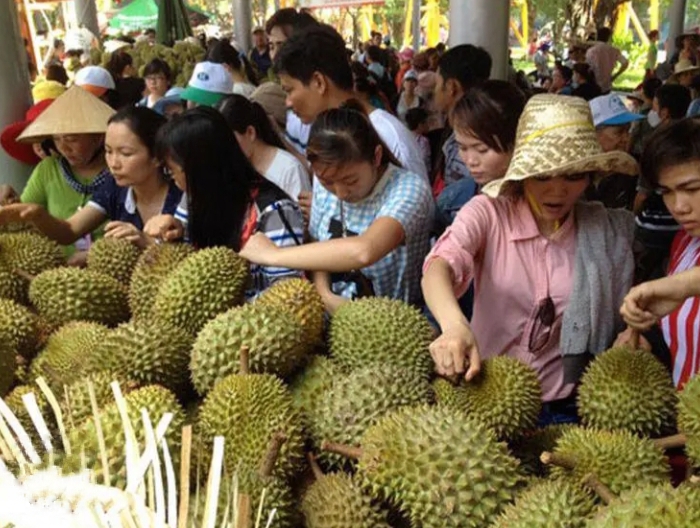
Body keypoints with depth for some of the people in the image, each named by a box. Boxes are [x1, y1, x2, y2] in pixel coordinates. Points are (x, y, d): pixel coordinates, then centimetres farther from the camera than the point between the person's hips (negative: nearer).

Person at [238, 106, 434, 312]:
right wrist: (325, 295, -11)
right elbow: (320, 250, 8)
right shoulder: (324, 180, -1)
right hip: (332, 314, 4)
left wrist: (274, 254, -24)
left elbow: (363, 251, -34)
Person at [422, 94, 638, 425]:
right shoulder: (489, 213, -6)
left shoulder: (608, 231, 2)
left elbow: (620, 317, 13)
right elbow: (440, 264, -25)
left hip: (563, 407, 2)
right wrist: (454, 325, -45)